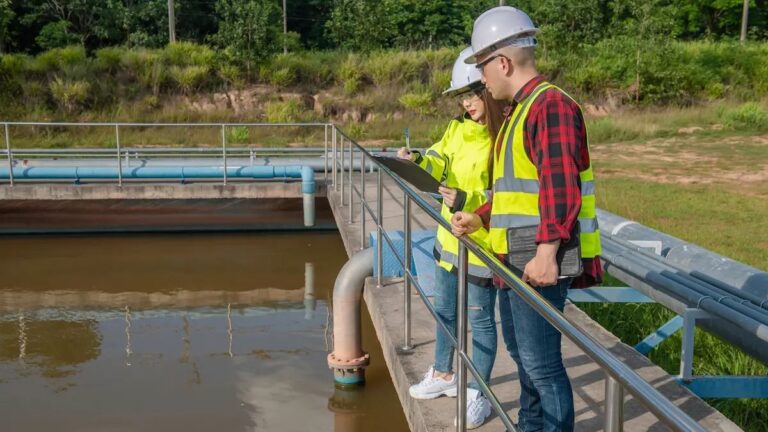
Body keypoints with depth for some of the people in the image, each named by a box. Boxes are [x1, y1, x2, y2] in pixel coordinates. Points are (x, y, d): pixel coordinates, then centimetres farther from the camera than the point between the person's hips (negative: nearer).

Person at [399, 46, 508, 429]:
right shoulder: (457, 127, 4)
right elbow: (439, 163, 2)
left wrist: (468, 202, -31)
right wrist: (417, 161, -17)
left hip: (482, 244, -8)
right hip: (449, 236, 8)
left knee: (480, 319, 5)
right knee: (445, 309, 21)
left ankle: (478, 394, 20)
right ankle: (442, 375, 39)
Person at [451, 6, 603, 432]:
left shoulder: (551, 104, -13)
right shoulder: (521, 110, 18)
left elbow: (560, 184, -24)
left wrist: (547, 251, -30)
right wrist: (480, 218, 20)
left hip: (538, 262, -11)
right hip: (515, 258, 11)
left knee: (540, 361, -5)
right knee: (520, 348, 22)